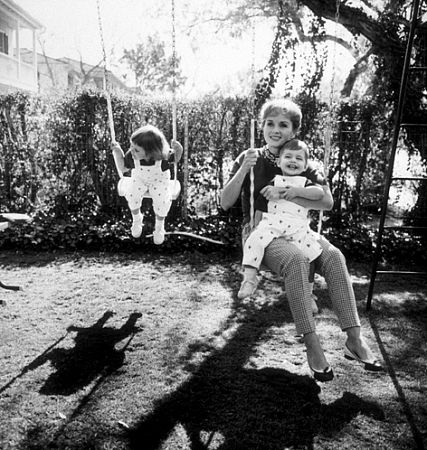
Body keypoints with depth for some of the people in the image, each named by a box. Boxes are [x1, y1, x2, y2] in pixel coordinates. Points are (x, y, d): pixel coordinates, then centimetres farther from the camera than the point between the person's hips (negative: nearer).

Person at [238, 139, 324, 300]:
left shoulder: (305, 183, 19)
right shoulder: (274, 183, 19)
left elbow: (320, 193, -3)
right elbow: (260, 207, 19)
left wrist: (297, 191, -12)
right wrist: (256, 225, 9)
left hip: (298, 227, 0)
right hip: (272, 222, 0)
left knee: (309, 252, -17)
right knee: (255, 239, -27)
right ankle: (249, 278, -23)